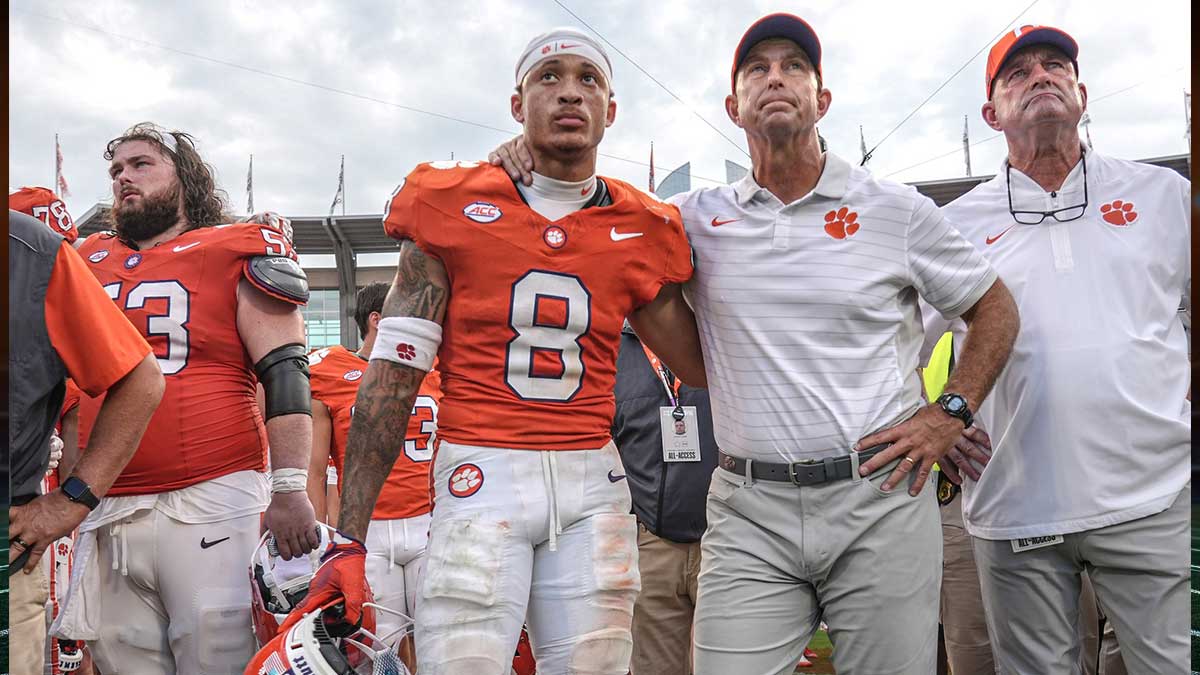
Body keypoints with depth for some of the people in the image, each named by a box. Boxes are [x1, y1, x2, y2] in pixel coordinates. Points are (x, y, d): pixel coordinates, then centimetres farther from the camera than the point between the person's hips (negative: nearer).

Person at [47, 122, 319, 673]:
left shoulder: (240, 253, 0)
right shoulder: (88, 261, 17)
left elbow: (285, 376, -7)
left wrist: (290, 489, -15)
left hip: (211, 504, -5)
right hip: (104, 515, 6)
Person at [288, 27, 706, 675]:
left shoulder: (640, 232, 9)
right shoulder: (452, 207, 1)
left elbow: (706, 365, 13)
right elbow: (390, 379, -1)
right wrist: (348, 540, -4)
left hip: (593, 484, 3)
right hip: (482, 478, -3)